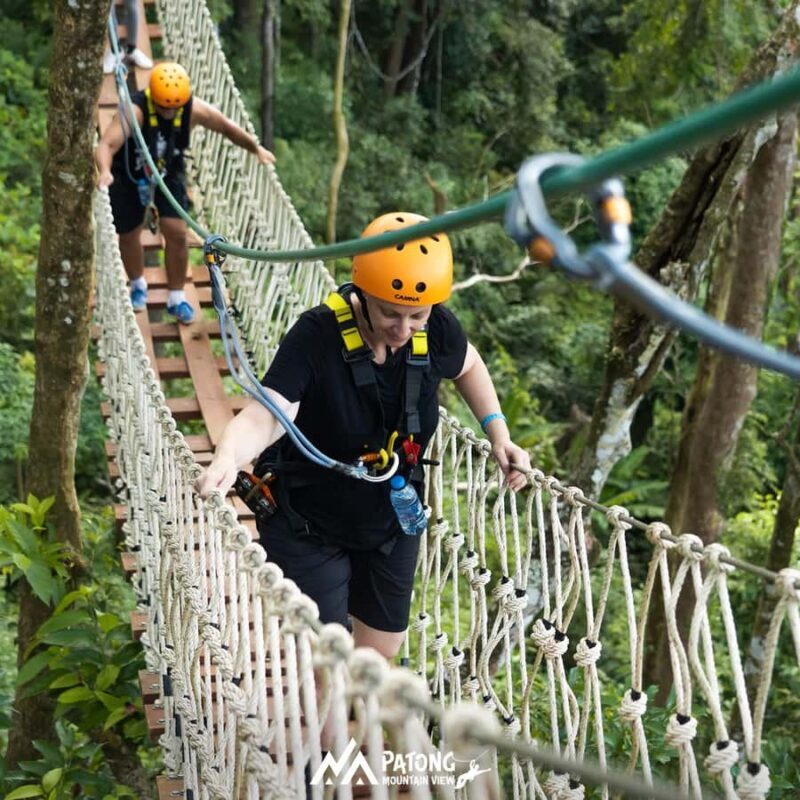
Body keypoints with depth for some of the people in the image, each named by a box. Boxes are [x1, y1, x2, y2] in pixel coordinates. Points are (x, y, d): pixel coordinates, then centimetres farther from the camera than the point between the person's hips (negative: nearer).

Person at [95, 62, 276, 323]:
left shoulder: (194, 109, -24)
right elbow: (106, 145, -47)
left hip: (169, 173, 2)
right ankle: (138, 285, 39)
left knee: (177, 233, -9)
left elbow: (226, 127, -5)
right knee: (129, 234, 9)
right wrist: (105, 171, -67)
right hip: (129, 174, -2)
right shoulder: (135, 110, -35)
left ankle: (176, 297, 10)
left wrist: (256, 148, -5)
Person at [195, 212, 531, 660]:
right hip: (308, 527, -5)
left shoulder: (437, 330, -17)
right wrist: (227, 460, -63)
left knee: (384, 647, 20)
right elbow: (265, 416, -43)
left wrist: (498, 434, -5)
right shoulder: (316, 337, -30)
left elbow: (468, 365, 7)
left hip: (392, 522, 5)